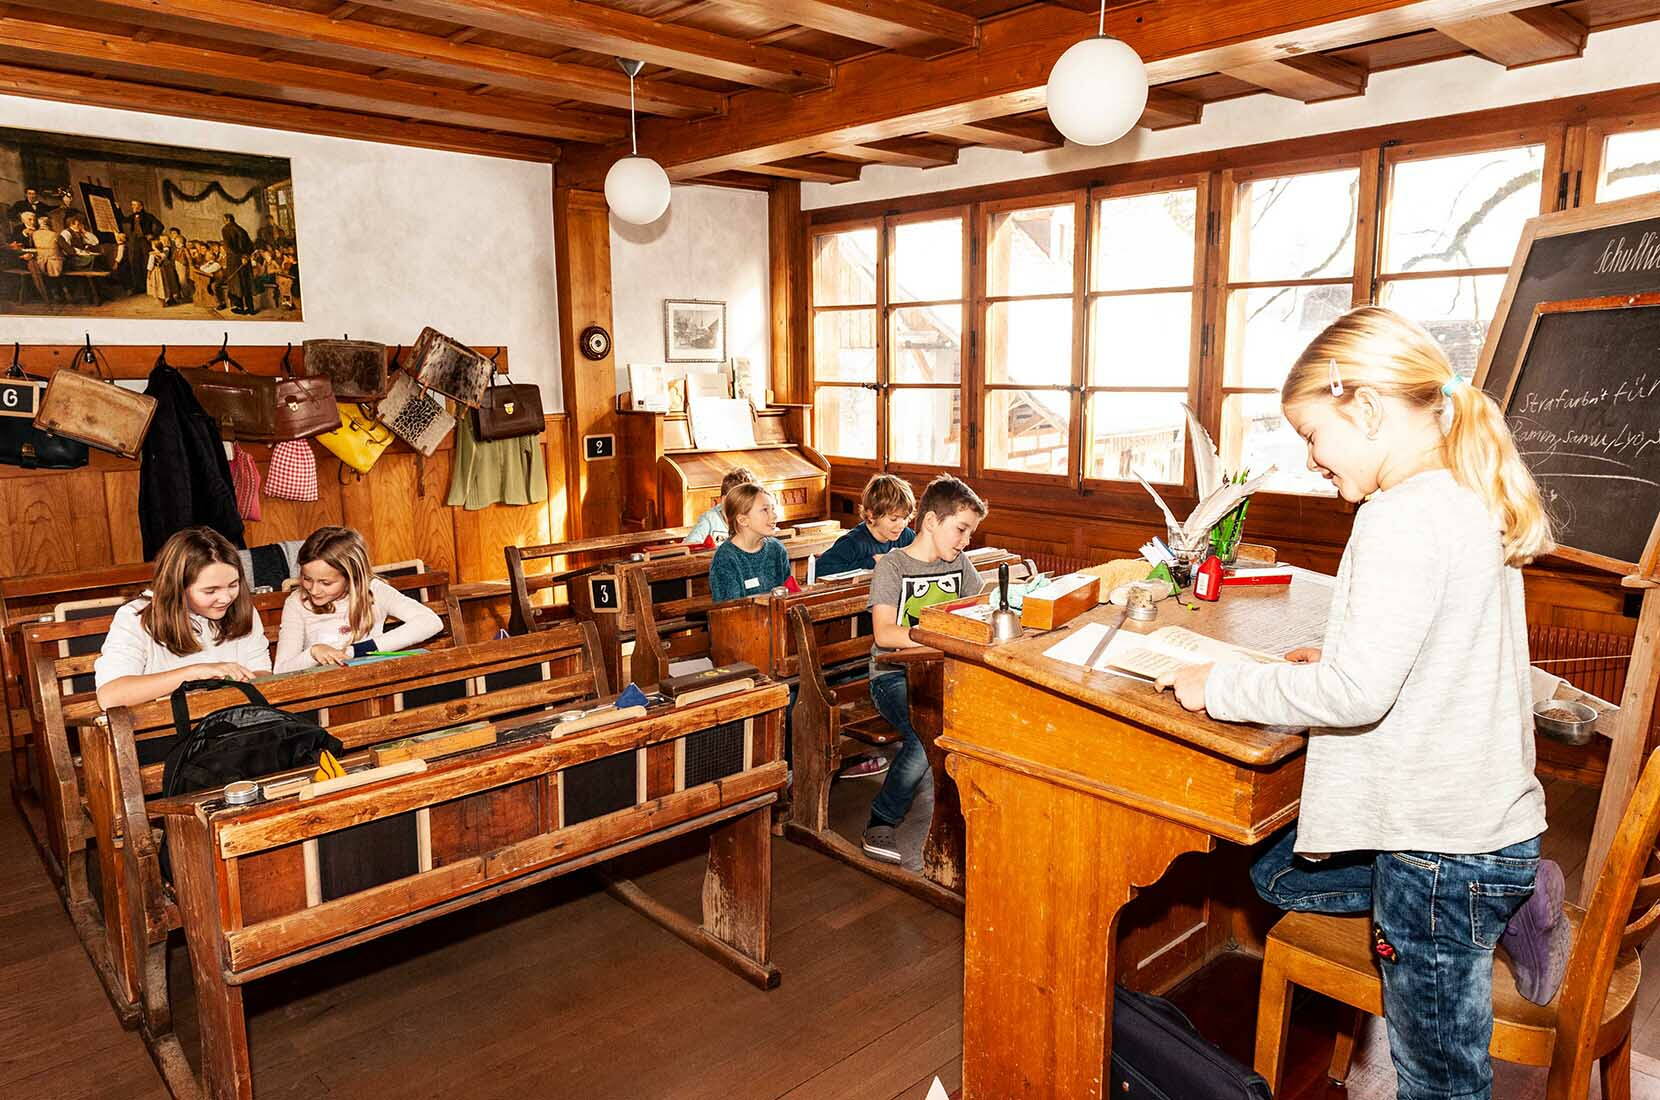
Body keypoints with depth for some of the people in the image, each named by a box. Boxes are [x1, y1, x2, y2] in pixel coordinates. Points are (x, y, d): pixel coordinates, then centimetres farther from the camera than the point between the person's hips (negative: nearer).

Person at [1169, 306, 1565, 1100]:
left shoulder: (1405, 516, -24)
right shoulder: (1472, 499, 6)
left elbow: (1355, 692, -28)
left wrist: (1221, 687, -16)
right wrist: (1338, 657, 8)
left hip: (1443, 842, -9)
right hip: (1487, 815, 9)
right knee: (1277, 873, 21)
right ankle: (1510, 904, 19)